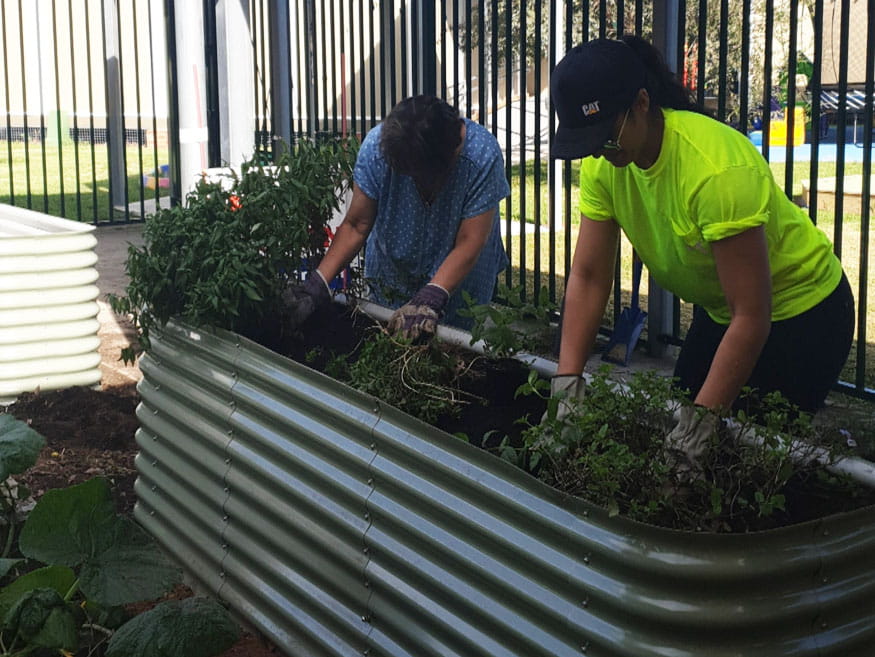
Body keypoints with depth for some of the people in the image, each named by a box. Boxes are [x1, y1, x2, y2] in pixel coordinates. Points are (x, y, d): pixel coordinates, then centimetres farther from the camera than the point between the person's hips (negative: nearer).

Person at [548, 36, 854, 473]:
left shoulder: (718, 169, -36)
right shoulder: (601, 163, -15)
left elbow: (752, 317, -34)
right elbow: (587, 276, -13)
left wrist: (701, 420, -37)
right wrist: (567, 380, -23)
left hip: (799, 311, -7)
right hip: (716, 311, 7)